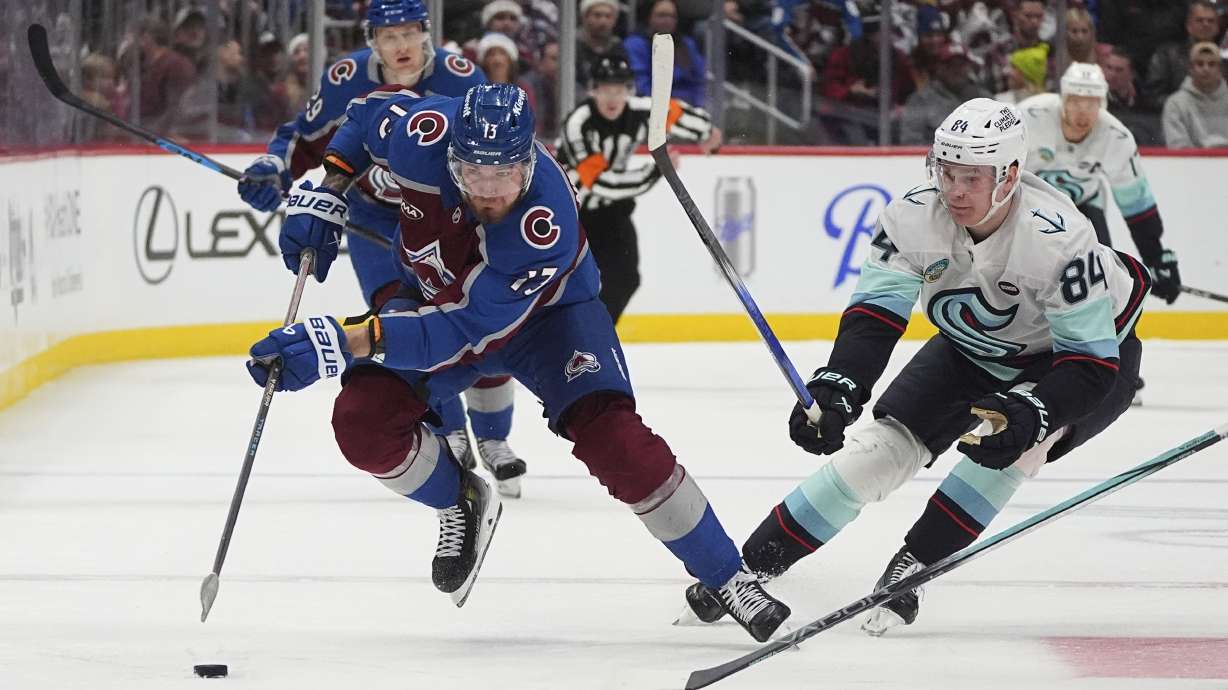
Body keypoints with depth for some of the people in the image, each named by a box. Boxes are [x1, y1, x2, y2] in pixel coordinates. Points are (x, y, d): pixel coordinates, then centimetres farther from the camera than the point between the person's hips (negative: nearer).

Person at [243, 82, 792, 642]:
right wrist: (325, 194, -13)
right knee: (362, 422, -18)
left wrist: (343, 343, -48)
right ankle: (461, 506, 14)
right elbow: (368, 116, -5)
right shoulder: (425, 134, -32)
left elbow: (464, 329, -42)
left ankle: (726, 580, -8)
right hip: (437, 292, 4)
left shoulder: (545, 223, -41)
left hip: (544, 310, -4)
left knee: (611, 437, -23)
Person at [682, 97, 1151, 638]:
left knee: (1015, 438, -32)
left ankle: (912, 566, -17)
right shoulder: (914, 217, -26)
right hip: (974, 347, 4)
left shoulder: (1057, 238, -38)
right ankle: (755, 563, 3)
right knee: (885, 445, -8)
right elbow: (874, 315, -24)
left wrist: (1028, 414, -51)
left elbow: (1092, 363, -35)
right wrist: (836, 389, -42)